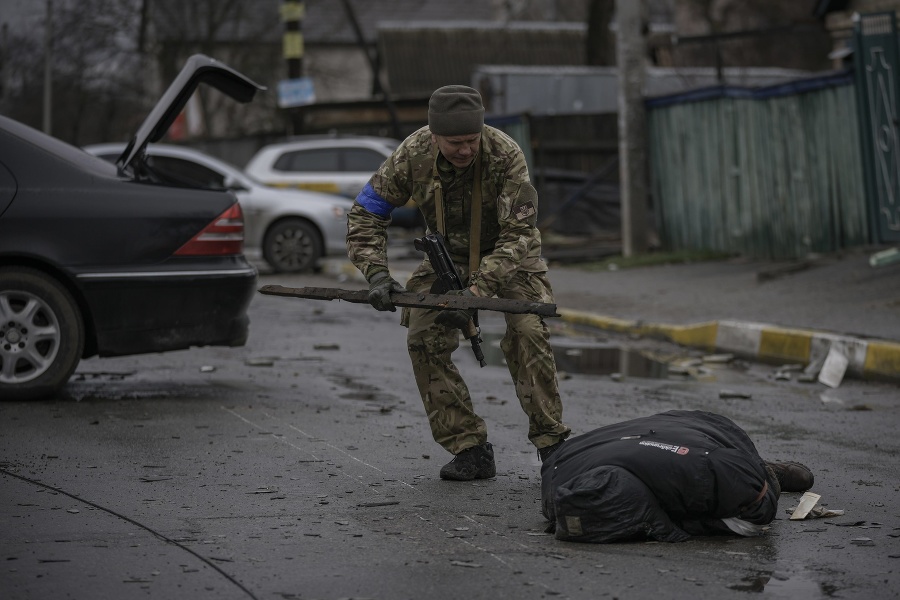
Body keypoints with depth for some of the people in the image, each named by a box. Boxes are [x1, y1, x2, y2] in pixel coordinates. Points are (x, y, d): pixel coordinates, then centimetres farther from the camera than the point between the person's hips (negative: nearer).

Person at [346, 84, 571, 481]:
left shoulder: (506, 156, -31)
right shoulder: (412, 155, -22)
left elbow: (516, 235, -31)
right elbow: (366, 213, -12)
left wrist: (476, 292, -42)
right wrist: (377, 274, -26)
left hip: (507, 254, -3)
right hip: (448, 255, 3)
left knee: (527, 332, -25)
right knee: (423, 340, -13)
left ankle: (551, 444, -14)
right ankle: (471, 451, -7)